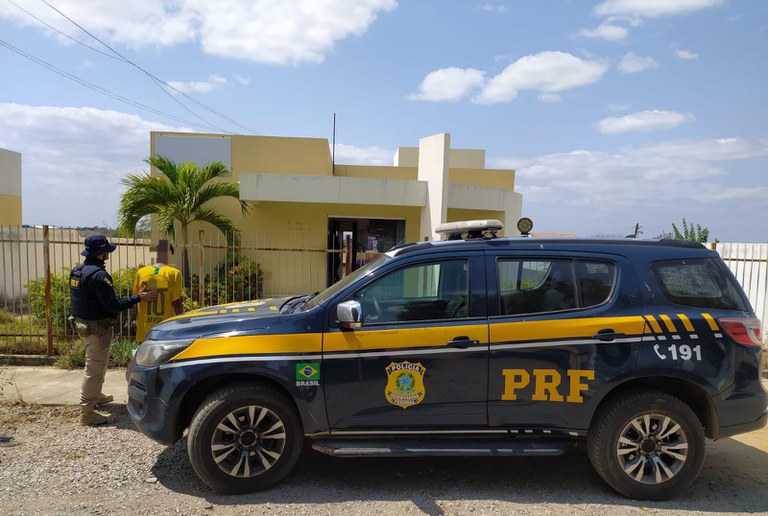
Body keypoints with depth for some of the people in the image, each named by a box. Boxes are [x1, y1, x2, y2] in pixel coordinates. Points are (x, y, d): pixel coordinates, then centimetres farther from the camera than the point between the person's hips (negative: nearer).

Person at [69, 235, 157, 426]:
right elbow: (113, 306, -24)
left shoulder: (77, 271, 6)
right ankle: (87, 412, 6)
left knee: (99, 363, 26)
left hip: (82, 323, 10)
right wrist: (138, 298, -18)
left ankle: (96, 395, 43)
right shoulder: (99, 275, -24)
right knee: (94, 368, -1)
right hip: (96, 328, -10)